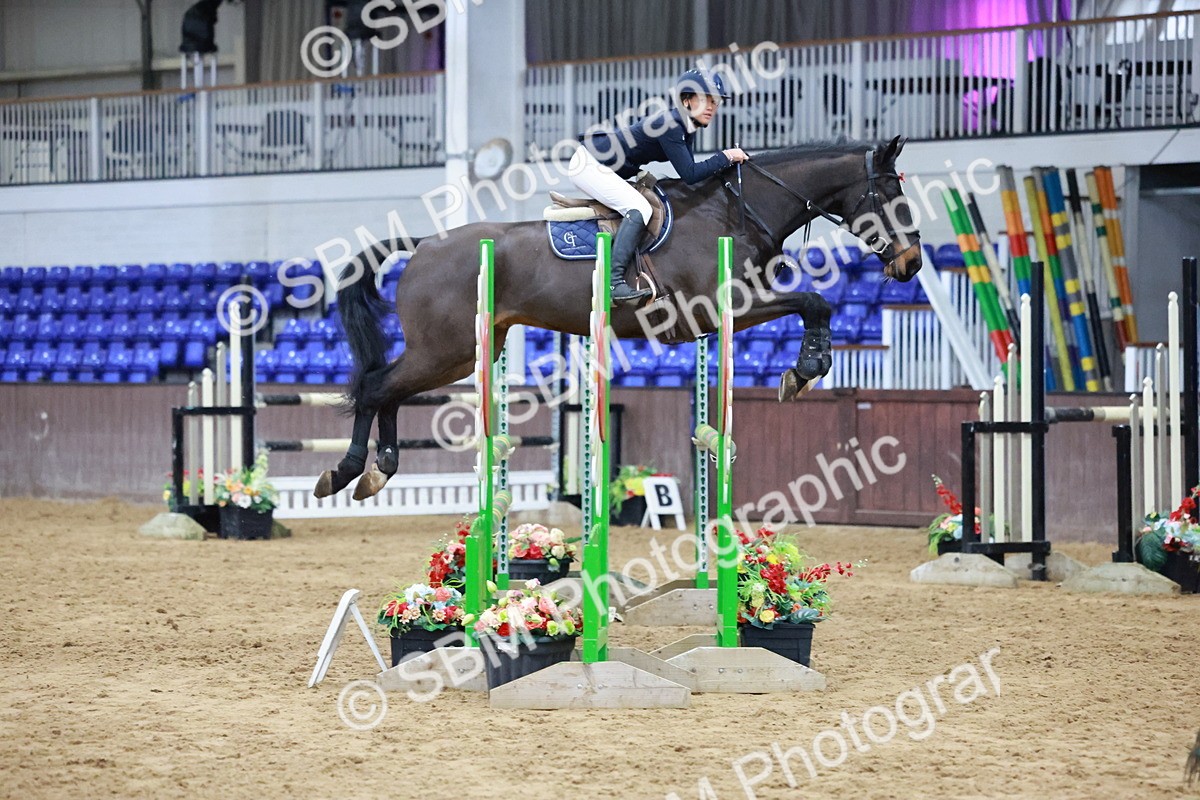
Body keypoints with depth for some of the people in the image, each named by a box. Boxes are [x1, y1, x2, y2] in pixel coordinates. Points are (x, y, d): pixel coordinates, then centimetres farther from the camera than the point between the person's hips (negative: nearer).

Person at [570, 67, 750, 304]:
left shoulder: (686, 128, 5)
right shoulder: (669, 125, -24)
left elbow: (688, 171, 9)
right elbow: (690, 174, -26)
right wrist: (725, 158, -19)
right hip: (588, 165, -11)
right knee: (639, 209, -25)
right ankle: (615, 283, -34)